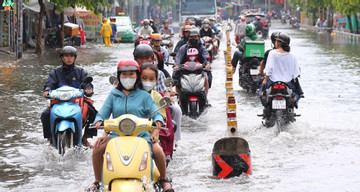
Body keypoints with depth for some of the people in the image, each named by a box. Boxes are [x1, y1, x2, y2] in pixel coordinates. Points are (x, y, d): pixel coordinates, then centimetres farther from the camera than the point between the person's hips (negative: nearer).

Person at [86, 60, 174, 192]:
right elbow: (103, 113, 11)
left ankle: (164, 180, 1)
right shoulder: (113, 94, 15)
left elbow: (155, 113, 2)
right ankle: (97, 181, 0)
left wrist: (155, 131, -18)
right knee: (98, 147, -20)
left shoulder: (144, 95, 9)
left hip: (141, 134, -2)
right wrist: (99, 121, -14)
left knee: (157, 150, -27)